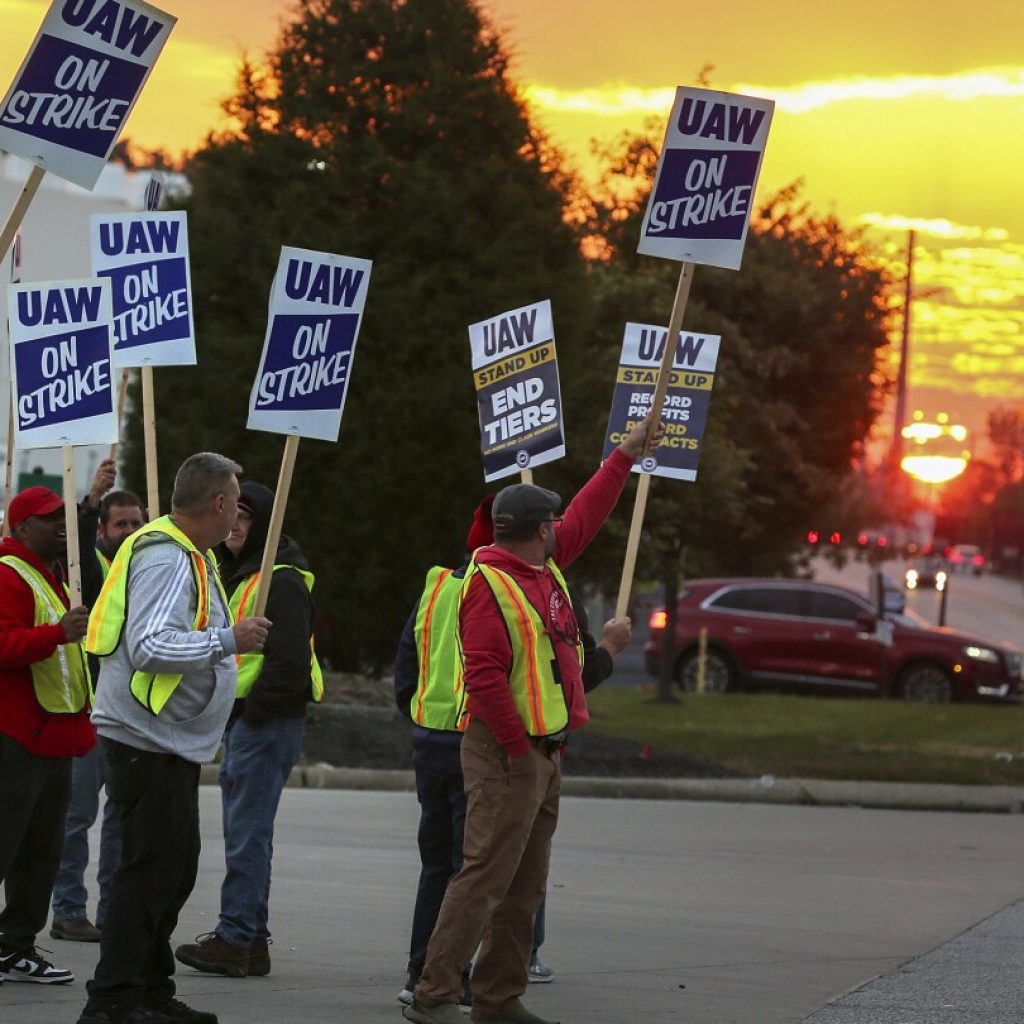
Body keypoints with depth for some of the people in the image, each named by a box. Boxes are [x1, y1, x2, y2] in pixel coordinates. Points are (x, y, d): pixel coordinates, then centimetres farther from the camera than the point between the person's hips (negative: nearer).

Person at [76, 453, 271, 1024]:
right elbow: (149, 647, -28)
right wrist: (229, 641, -23)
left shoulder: (192, 556, 16)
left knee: (175, 869, 16)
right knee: (151, 870, -11)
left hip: (174, 742, 11)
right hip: (148, 742, -11)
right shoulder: (165, 559, -18)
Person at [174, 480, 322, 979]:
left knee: (247, 831, -11)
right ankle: (250, 939, 15)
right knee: (242, 830, 11)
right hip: (240, 715, 11)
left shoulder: (282, 581, -13)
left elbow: (289, 658, -20)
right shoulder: (238, 573, 20)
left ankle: (236, 938, -11)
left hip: (268, 719, -11)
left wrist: (255, 709, -18)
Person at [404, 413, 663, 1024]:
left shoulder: (543, 567, 12)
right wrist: (518, 747, -19)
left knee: (526, 887, 11)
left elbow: (586, 516, 29)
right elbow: (484, 675, -21)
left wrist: (627, 455, 33)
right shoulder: (489, 584, -15)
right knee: (486, 876, -12)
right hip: (507, 753, -10)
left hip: (544, 751, 10)